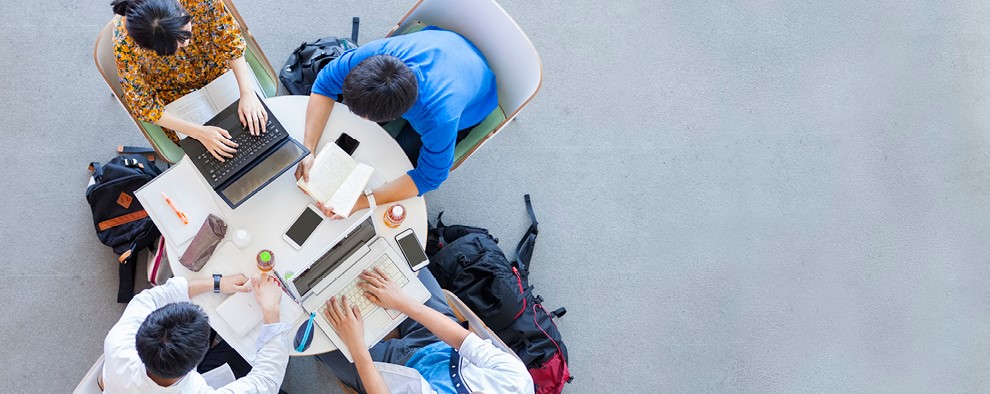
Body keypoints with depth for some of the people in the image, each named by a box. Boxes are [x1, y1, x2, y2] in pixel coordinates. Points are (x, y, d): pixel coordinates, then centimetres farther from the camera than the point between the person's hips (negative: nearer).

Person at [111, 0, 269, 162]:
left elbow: (231, 39, -20)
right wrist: (199, 132, -33)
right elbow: (143, 105, -26)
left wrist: (247, 93, -31)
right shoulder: (125, 44, -37)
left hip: (216, 68, 2)